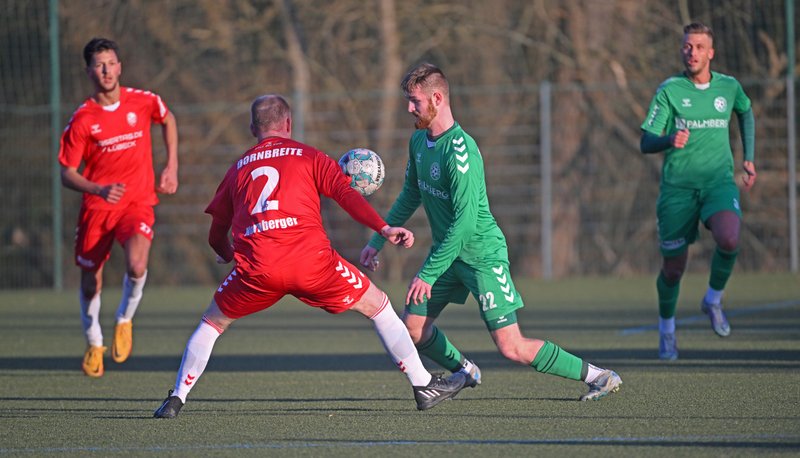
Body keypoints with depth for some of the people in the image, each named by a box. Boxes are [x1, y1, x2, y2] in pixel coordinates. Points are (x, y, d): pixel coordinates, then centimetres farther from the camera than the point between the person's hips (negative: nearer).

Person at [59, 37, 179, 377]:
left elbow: (168, 120, 20)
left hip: (137, 202, 0)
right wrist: (100, 190, -23)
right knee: (90, 283, 7)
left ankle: (124, 320, 5)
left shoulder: (143, 101, -4)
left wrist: (171, 167, 14)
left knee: (136, 266, -26)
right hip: (96, 206, 0)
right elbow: (67, 174, -5)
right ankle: (94, 345, 34)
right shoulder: (81, 120, -9)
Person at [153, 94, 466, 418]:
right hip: (311, 259, -2)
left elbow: (216, 237, 27)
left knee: (213, 322, 24)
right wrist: (384, 229, -6)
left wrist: (227, 254, 48)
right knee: (378, 307, 15)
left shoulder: (238, 168, 23)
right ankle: (424, 386, 17)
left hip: (257, 267, 2)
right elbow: (345, 194, -1)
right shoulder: (308, 156, 16)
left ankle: (176, 399, 14)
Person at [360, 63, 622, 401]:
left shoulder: (460, 151, -25)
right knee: (412, 327, 5)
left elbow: (465, 221, -27)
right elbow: (410, 196, 20)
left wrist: (427, 274, -25)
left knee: (512, 348, -12)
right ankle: (464, 371, 30)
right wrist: (378, 240, 18)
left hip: (483, 255, -8)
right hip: (447, 252, 8)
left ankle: (596, 376, 0)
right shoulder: (419, 141, 3)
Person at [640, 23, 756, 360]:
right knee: (673, 268, 4)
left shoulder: (729, 87, 5)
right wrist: (670, 140, -30)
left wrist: (749, 158, 23)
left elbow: (745, 113, 29)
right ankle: (666, 330, 32)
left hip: (718, 180, 1)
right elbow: (646, 143, -9)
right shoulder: (669, 90, -4)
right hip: (677, 186, -1)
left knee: (729, 240, -29)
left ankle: (713, 300, -1)